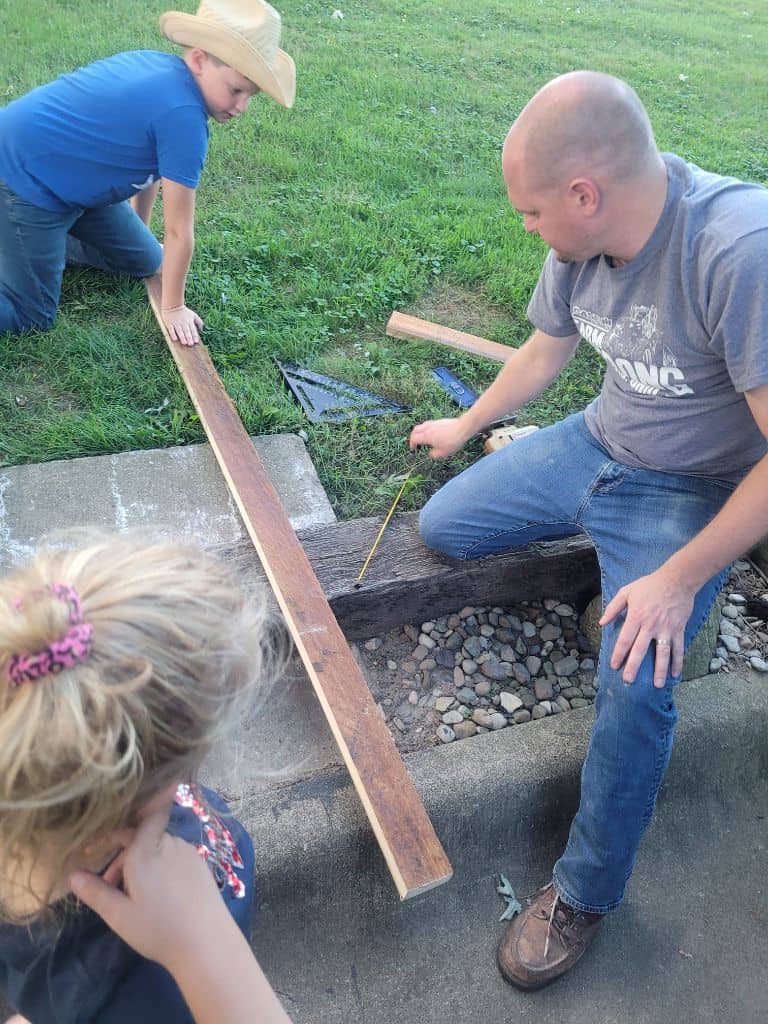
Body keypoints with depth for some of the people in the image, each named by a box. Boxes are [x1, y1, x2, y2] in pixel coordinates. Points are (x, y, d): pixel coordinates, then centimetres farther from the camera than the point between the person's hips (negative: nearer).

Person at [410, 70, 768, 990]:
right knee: (441, 527, 5)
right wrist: (465, 426, 24)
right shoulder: (582, 238, -11)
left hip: (691, 492, -6)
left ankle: (585, 894, 5)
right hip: (596, 442, 7)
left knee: (635, 687, -20)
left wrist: (679, 581, -26)